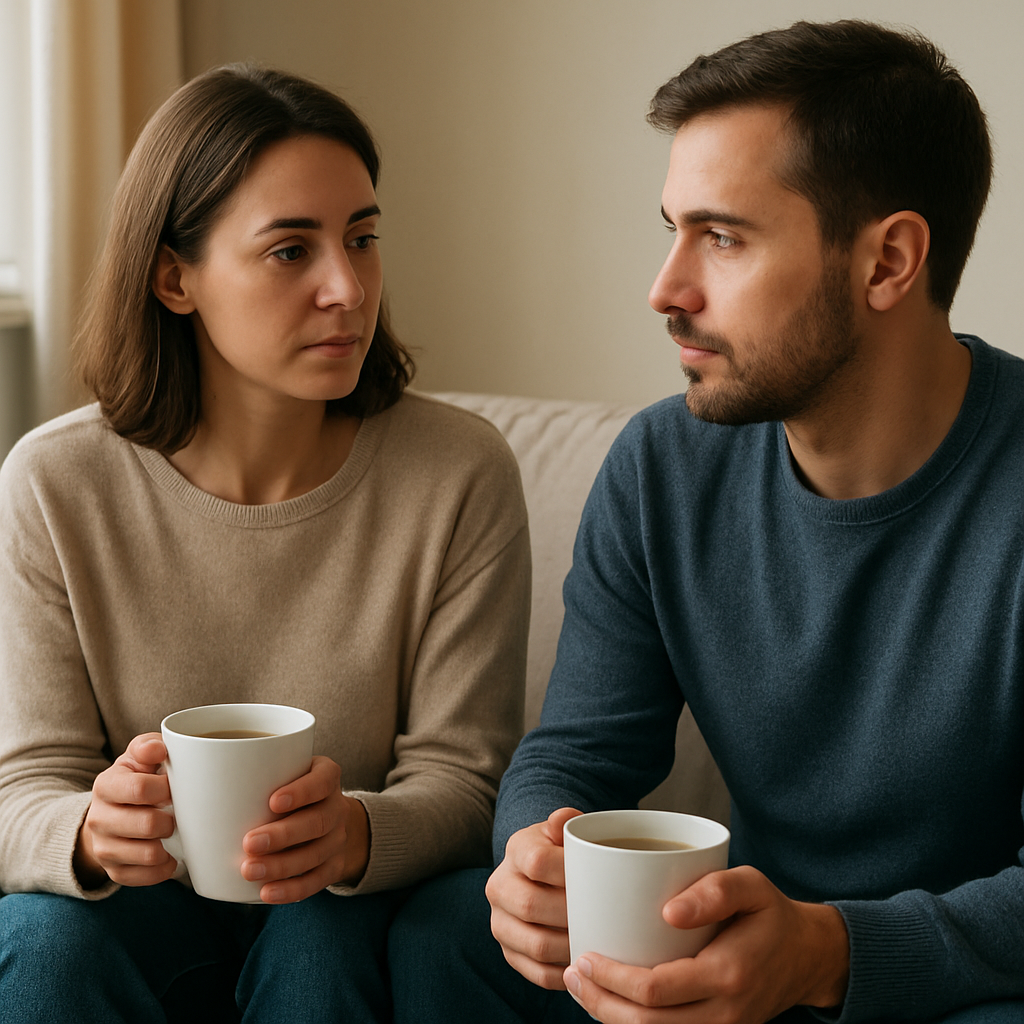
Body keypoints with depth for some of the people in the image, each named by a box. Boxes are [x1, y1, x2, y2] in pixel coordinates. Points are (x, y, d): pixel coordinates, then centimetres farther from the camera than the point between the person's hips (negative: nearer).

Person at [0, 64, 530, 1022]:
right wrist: (92, 832, -33)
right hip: (145, 909, 1)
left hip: (356, 912, 0)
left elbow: (463, 778, -9)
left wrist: (352, 834, -33)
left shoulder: (461, 475, -12)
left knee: (321, 939, -32)